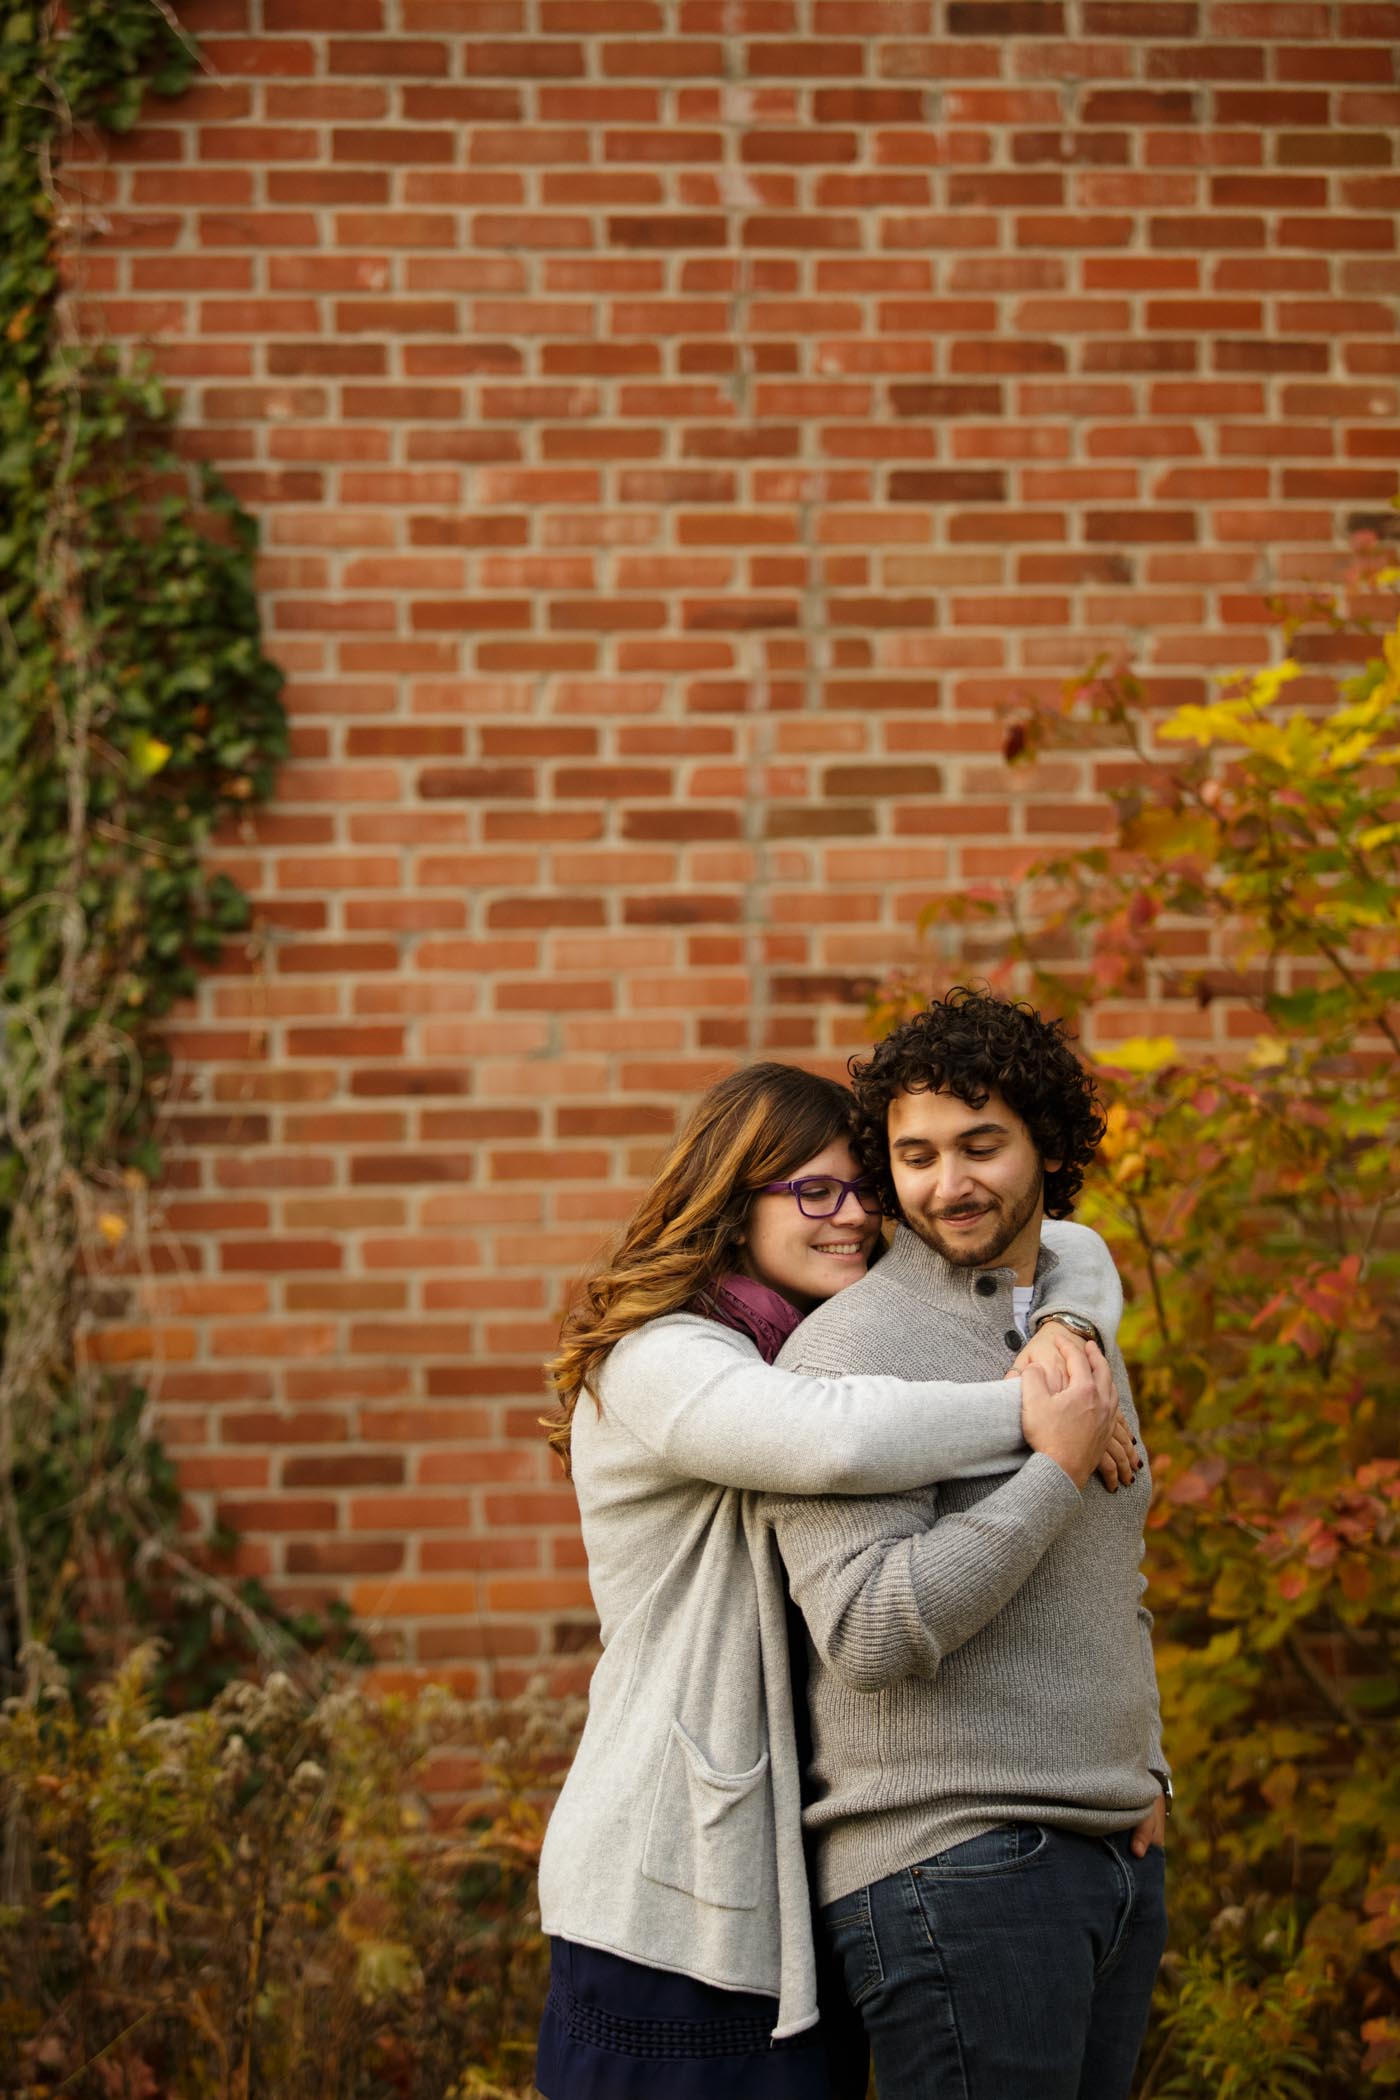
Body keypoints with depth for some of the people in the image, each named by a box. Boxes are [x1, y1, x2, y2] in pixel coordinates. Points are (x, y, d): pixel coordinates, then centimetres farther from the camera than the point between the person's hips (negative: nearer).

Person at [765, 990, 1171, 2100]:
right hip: (951, 1870, -8)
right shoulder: (850, 1348, -10)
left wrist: (1142, 1773, 14)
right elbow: (873, 1631, -21)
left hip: (1118, 1863, 8)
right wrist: (1064, 1467, -18)